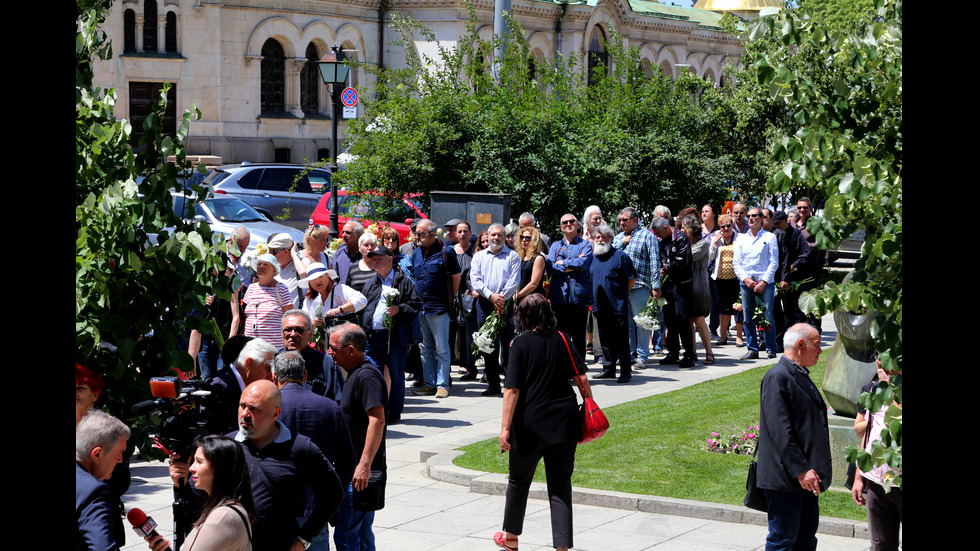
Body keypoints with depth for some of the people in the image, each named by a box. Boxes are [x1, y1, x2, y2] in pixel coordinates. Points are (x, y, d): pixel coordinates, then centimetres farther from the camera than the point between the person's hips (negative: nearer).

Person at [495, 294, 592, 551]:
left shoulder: (521, 343, -8)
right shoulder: (562, 339, 3)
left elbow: (512, 388, -12)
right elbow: (582, 377, 2)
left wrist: (505, 427, -12)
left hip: (530, 424, -3)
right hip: (564, 423, 3)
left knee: (519, 481, 17)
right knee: (560, 486, 6)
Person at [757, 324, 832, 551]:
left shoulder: (801, 376, 17)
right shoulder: (777, 377, -14)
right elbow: (780, 430, -21)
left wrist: (822, 464, 19)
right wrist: (800, 470, -23)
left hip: (806, 475, 10)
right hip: (786, 478, -10)